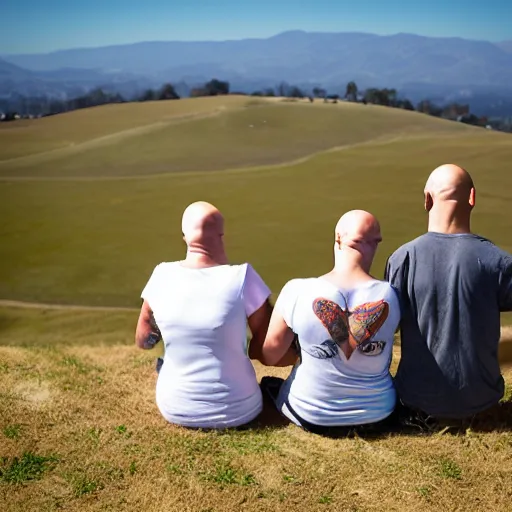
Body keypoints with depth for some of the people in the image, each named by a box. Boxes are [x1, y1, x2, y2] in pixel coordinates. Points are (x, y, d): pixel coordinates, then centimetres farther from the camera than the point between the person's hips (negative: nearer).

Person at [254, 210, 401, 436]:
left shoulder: (297, 291, -20)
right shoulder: (390, 295, -17)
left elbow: (268, 356, -9)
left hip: (309, 415, -1)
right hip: (377, 416, 2)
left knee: (267, 384, 28)